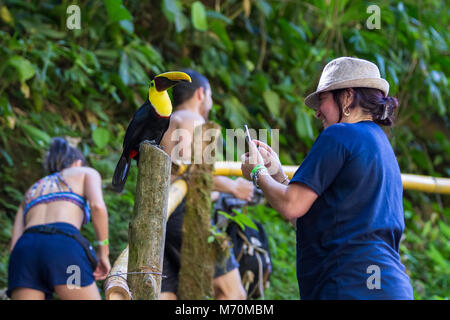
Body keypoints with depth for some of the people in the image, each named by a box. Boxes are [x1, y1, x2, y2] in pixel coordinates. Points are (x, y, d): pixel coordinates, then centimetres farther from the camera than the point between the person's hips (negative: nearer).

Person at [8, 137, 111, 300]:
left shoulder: (31, 191, 39)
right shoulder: (87, 173, 28)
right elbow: (97, 206, 4)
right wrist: (104, 254, 10)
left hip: (25, 254, 4)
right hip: (64, 250, -4)